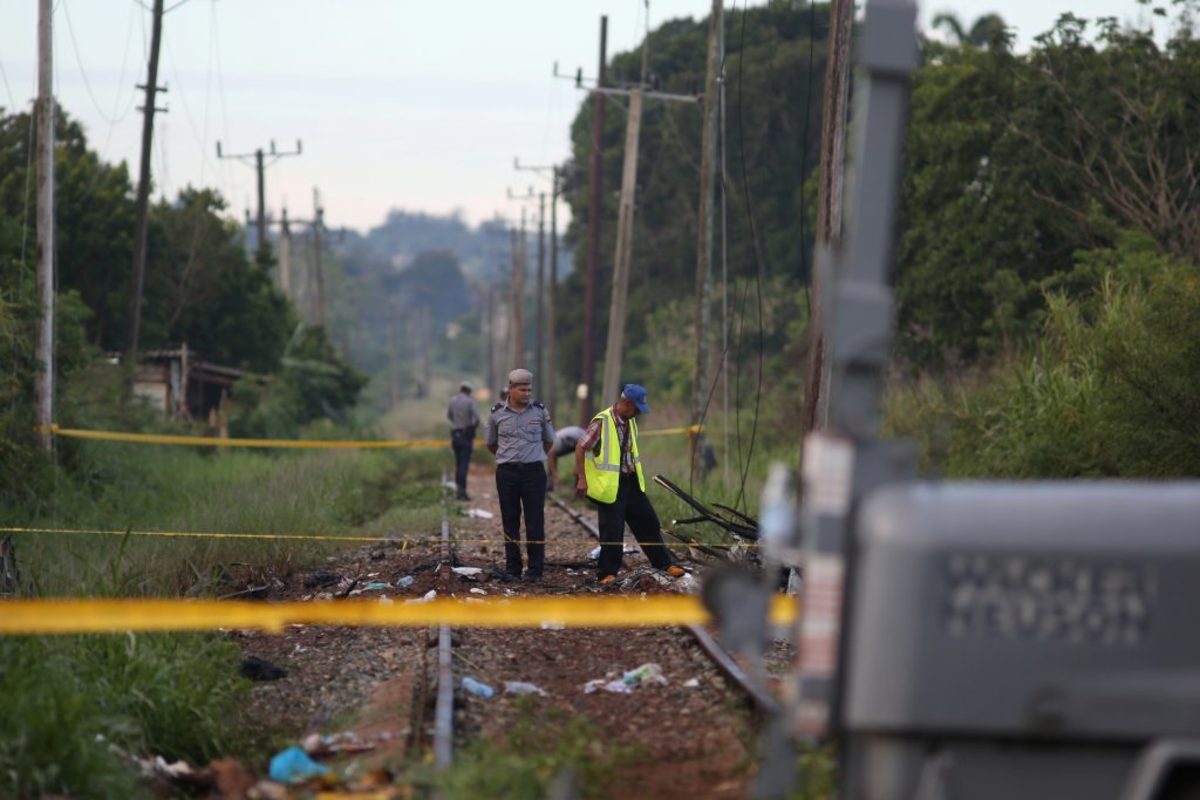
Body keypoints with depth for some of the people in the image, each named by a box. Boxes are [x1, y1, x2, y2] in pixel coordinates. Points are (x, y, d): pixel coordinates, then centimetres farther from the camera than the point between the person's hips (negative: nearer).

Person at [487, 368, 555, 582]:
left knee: (535, 522, -2)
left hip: (533, 471, -1)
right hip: (507, 473, 1)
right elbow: (491, 443, 17)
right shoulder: (498, 413, 2)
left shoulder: (540, 411, 1)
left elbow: (548, 441, 16)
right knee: (510, 522, 5)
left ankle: (535, 570, 1)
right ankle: (512, 568, 11)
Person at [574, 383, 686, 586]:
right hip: (611, 485, -7)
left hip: (631, 482, 7)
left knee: (648, 522, 12)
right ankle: (607, 573, 7)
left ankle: (664, 563, 22)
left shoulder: (630, 421, 8)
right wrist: (582, 478, -16)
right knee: (612, 530, -5)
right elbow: (580, 447, -14)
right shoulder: (602, 422, -16)